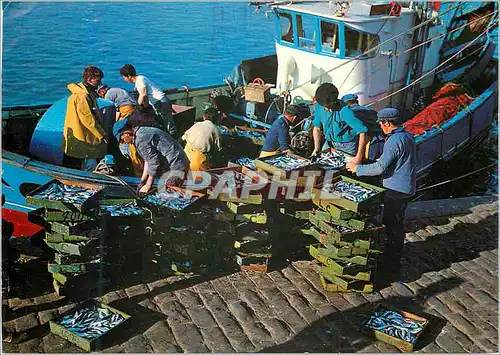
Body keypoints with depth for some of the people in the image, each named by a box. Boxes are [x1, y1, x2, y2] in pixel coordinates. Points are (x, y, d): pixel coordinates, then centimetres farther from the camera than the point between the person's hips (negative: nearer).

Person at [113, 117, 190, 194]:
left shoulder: (140, 139, -16)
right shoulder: (144, 131, 17)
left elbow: (154, 162, -17)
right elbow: (148, 159, 21)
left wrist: (148, 185, -7)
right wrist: (142, 181, 22)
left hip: (175, 168, -10)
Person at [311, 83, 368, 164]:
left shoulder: (345, 111, -31)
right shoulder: (318, 106, -15)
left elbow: (362, 131, -33)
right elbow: (317, 128, 0)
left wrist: (359, 157, -35)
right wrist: (316, 148, -10)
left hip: (347, 146, -4)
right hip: (329, 143, 4)